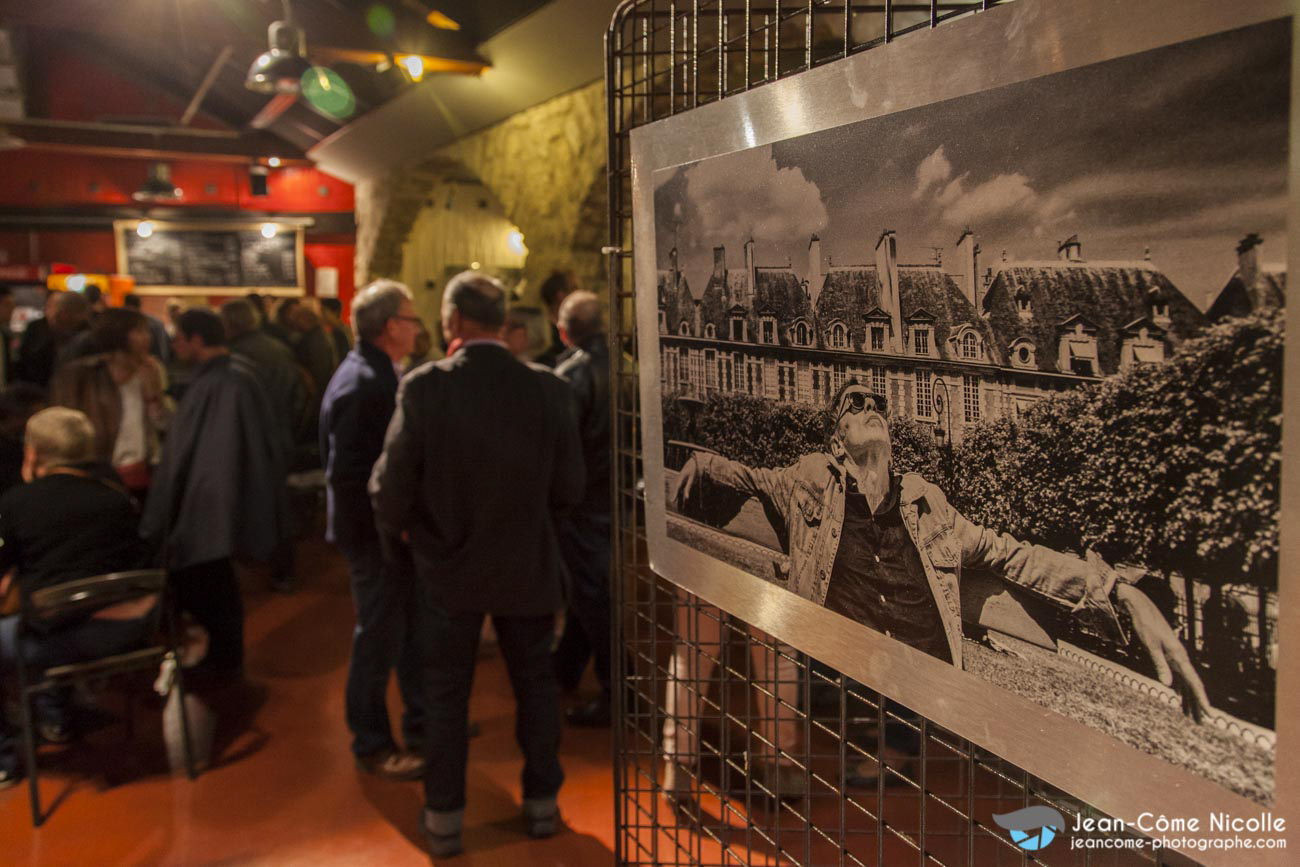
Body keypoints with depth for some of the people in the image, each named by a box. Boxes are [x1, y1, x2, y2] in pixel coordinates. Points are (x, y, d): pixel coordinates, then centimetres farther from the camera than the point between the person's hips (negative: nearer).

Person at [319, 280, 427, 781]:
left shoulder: (379, 376, 10)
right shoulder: (362, 383, -22)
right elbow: (348, 472, -26)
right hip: (373, 533, -10)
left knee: (413, 631, 19)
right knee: (379, 639, 4)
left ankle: (423, 725, 34)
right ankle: (372, 746, 20)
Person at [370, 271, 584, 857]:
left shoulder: (422, 388, -18)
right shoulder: (547, 390, -13)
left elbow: (392, 487, -14)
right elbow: (569, 491, -7)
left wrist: (397, 526, 8)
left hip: (448, 568, -1)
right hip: (528, 568, 1)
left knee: (446, 693, 14)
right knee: (535, 683, 18)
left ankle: (444, 820, 24)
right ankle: (541, 802, 30)